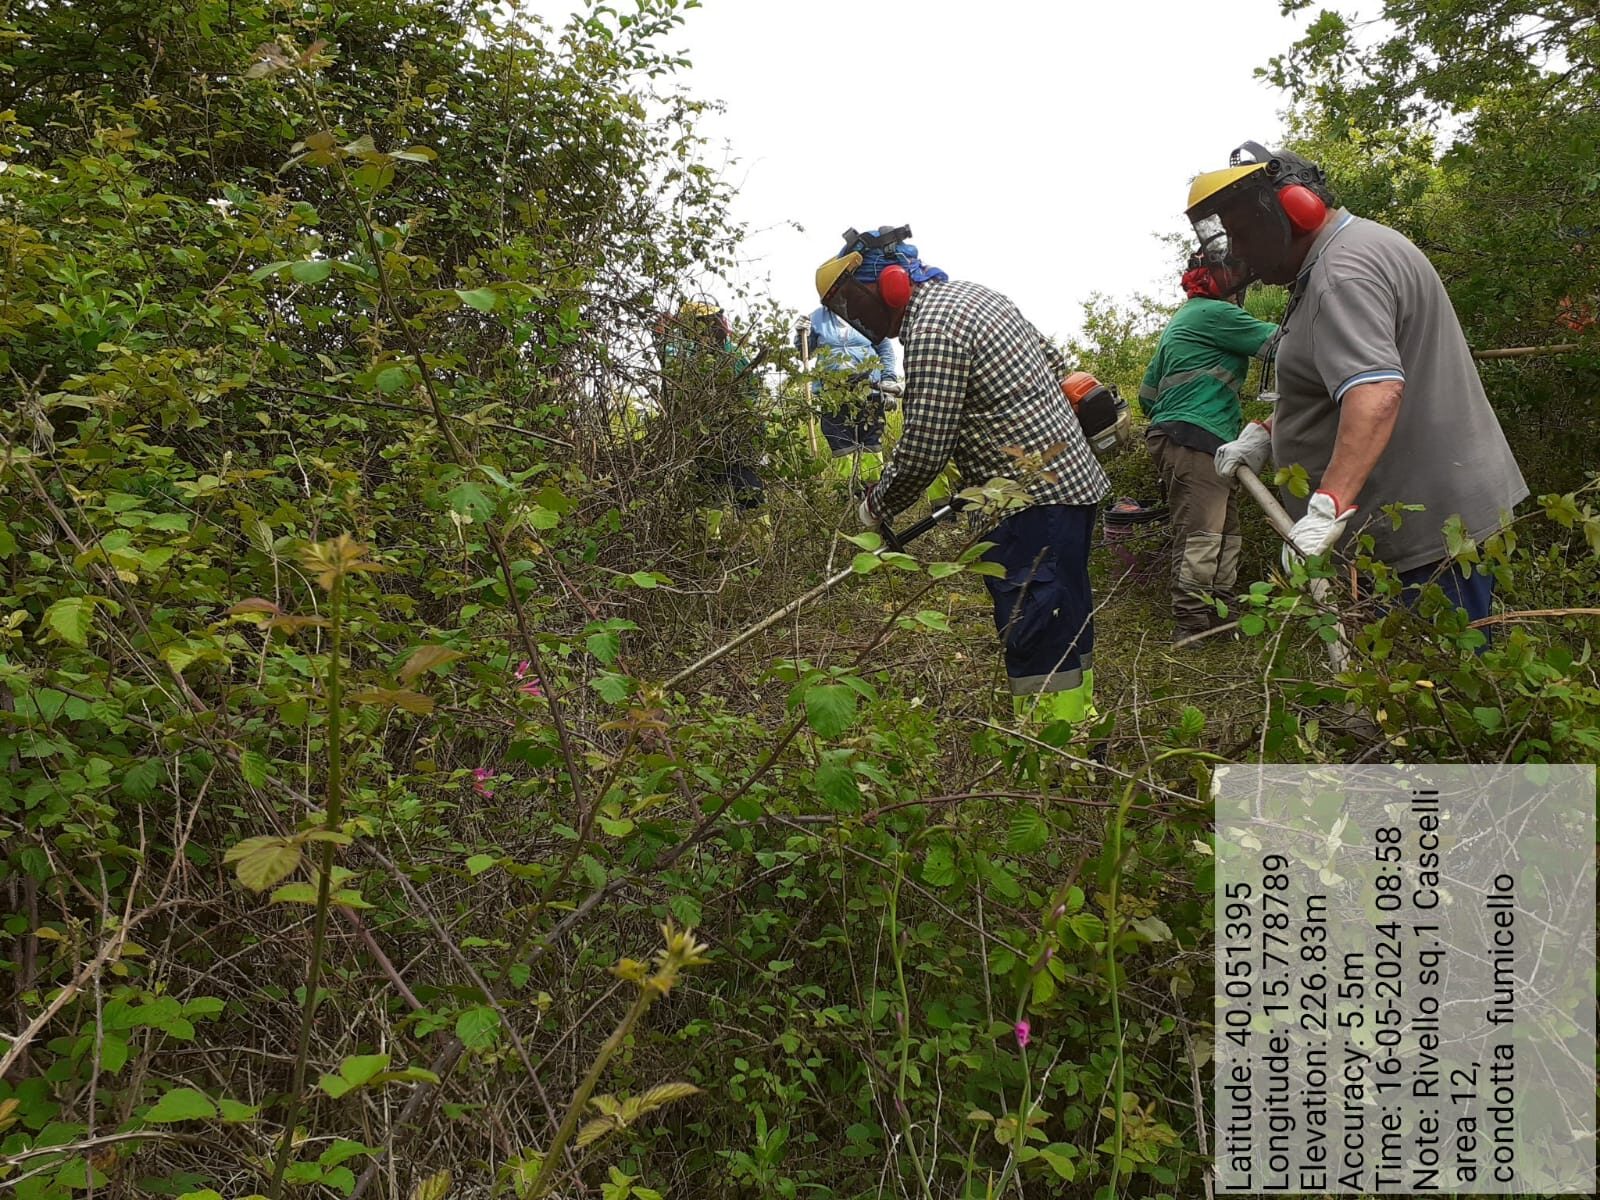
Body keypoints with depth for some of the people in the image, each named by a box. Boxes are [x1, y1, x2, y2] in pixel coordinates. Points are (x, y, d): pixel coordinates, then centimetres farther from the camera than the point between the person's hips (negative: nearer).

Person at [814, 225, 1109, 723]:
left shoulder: (930, 332, -17)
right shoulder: (971, 293, 14)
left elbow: (922, 451, -17)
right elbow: (1054, 360, 23)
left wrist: (878, 504, 0)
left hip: (1032, 502, -10)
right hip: (1071, 477, 10)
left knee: (1036, 639, -9)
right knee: (1065, 629, 17)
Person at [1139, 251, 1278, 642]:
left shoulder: (1178, 321, 24)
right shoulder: (1215, 314, -6)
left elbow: (1147, 393, 25)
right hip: (1196, 440, -11)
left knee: (1225, 533, 12)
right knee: (1200, 537, -13)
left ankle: (1218, 616, 16)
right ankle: (1191, 629, -15)